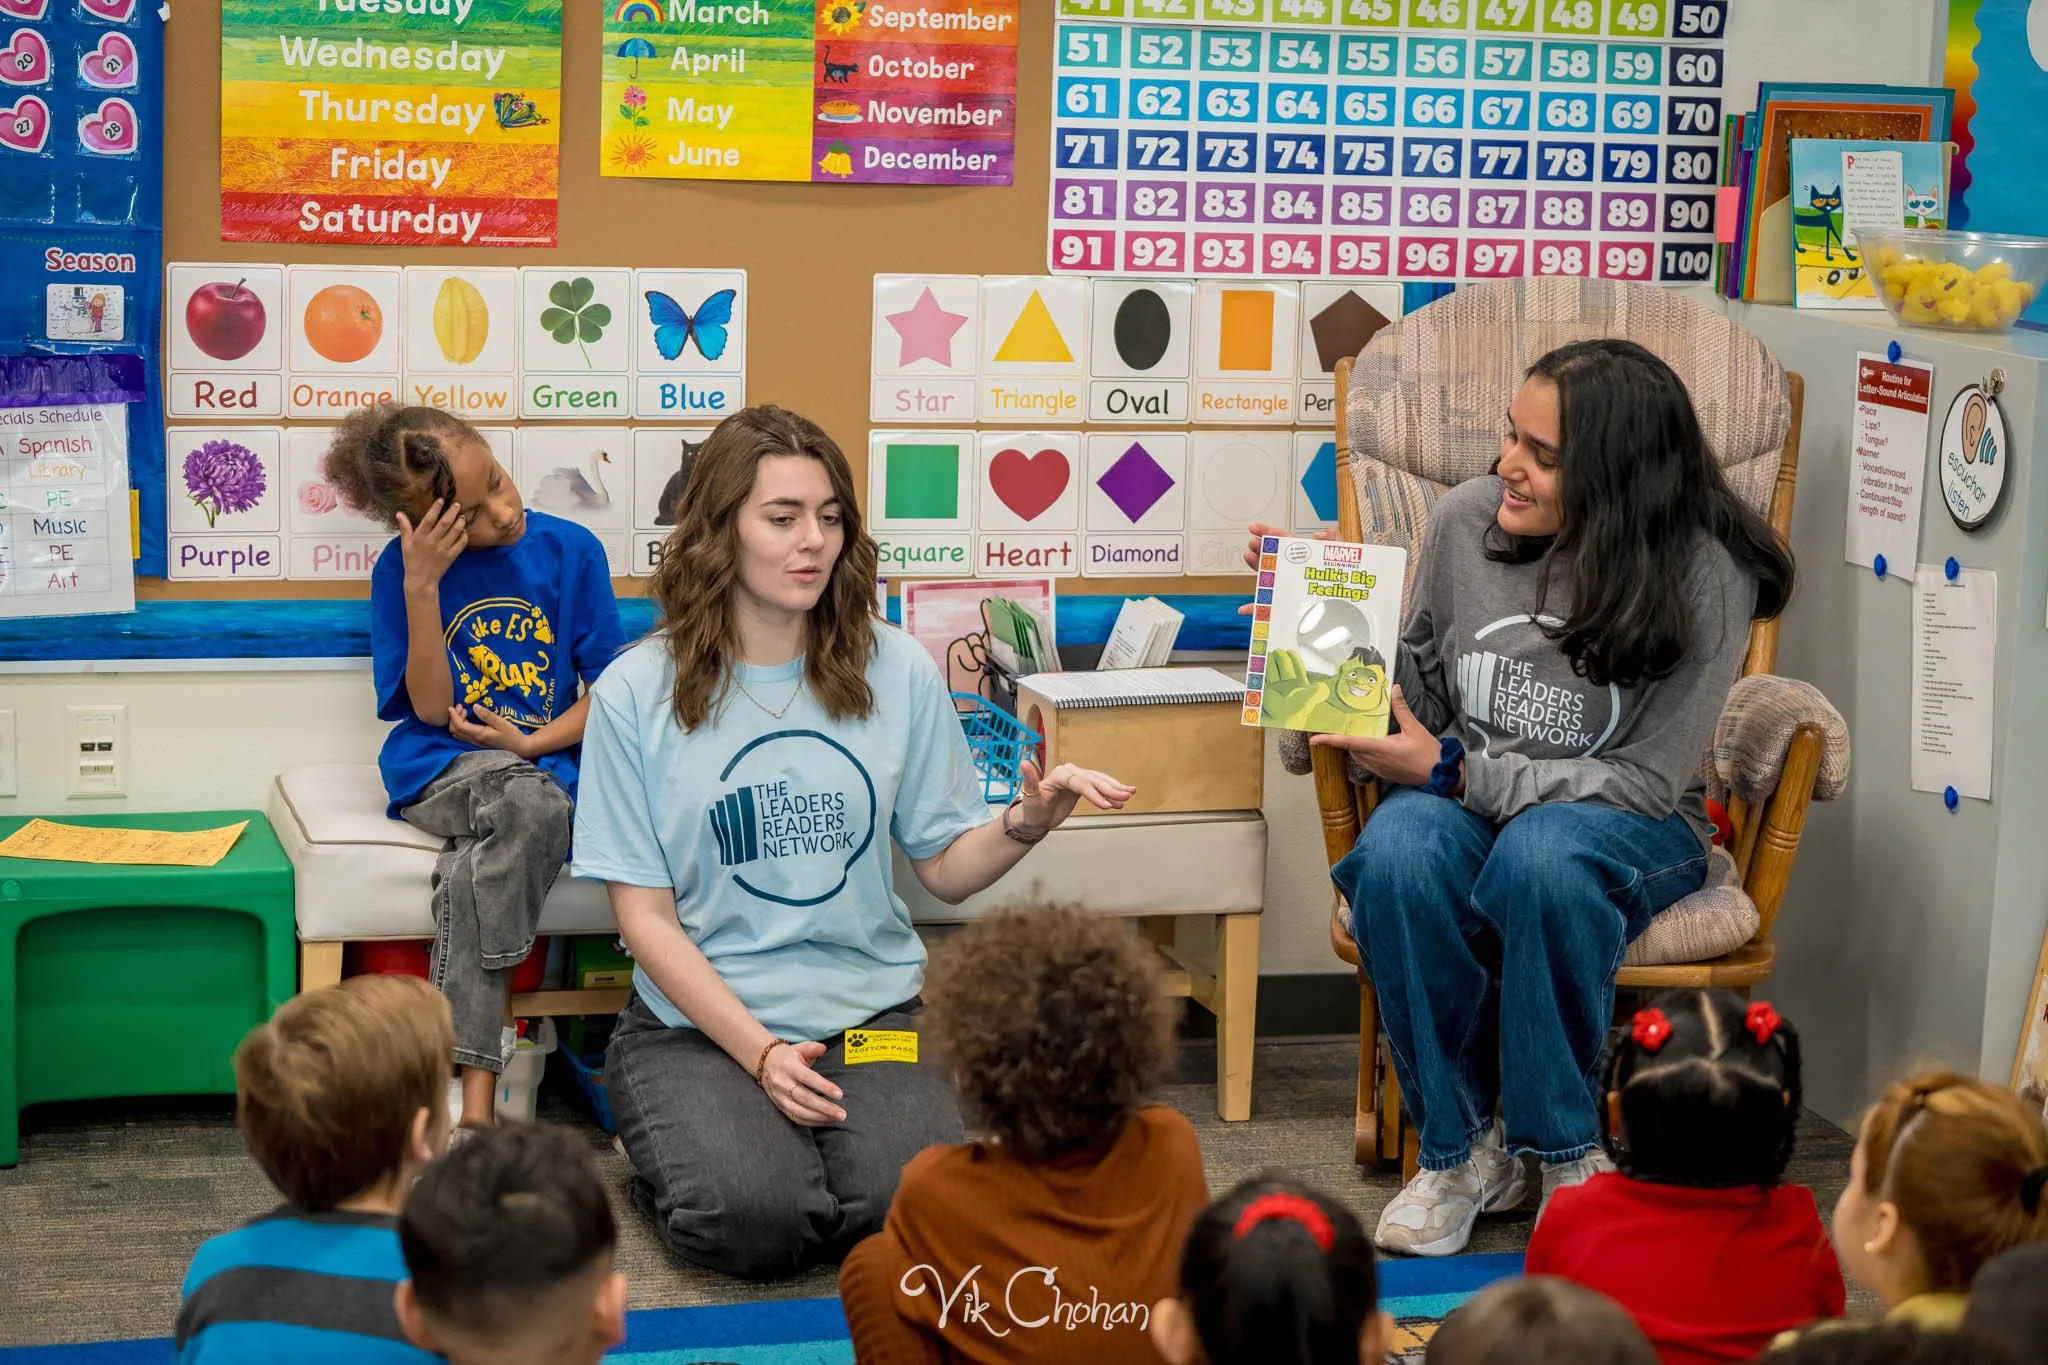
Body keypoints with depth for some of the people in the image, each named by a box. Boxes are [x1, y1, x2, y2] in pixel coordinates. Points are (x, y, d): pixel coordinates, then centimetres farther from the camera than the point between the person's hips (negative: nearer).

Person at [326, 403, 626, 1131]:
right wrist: (421, 586, -15)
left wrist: (530, 742, -13)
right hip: (438, 770, -2)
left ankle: (464, 1079, -28)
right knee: (531, 806, -36)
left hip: (544, 763, 2)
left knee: (473, 875, -34)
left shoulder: (570, 550, 1)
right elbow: (432, 708, -5)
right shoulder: (401, 569, -2)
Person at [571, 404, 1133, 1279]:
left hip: (866, 1009, 2)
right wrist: (761, 1053, -15)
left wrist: (1024, 824, -15)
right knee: (756, 1222, -28)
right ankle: (681, 1144, 8)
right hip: (699, 1019, -2)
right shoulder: (637, 694, -4)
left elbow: (944, 868, 7)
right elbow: (645, 915, -5)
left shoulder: (896, 672, 3)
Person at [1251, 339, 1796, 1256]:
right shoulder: (1465, 520, -4)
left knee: (1540, 856, -39)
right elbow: (1418, 699, 8)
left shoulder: (1704, 579, -15)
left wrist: (1455, 772, -21)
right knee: (1396, 854, -33)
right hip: (1467, 801, 3)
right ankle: (1463, 1148, -15)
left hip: (1628, 827, -3)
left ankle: (1564, 1147, -16)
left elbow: (1645, 779, -15)